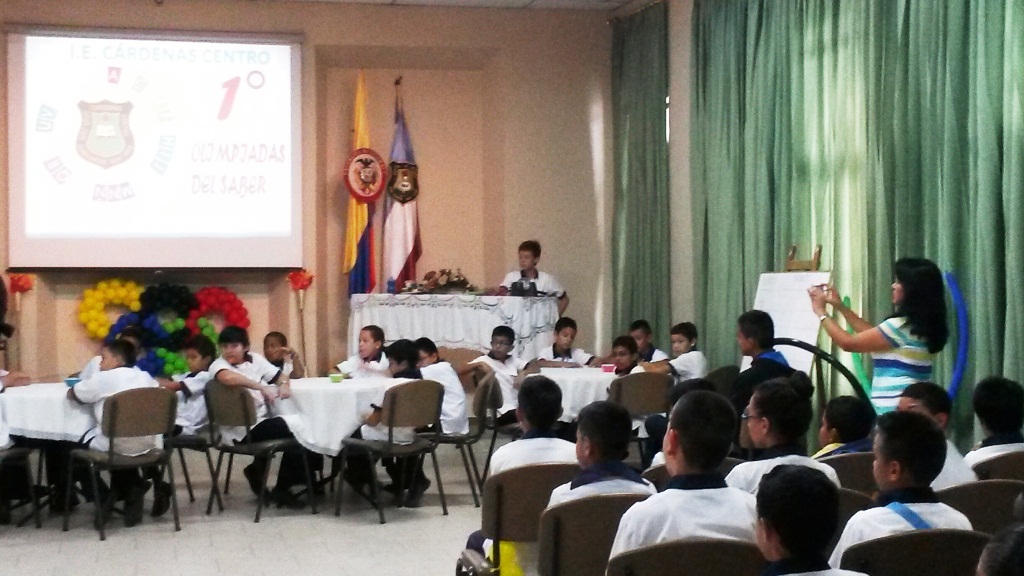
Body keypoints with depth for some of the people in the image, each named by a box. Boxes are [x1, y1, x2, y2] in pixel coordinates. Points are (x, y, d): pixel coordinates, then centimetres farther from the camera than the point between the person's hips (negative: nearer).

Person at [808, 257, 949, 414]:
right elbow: (874, 334, 23)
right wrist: (841, 307, 23)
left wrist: (821, 312, 4)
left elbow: (848, 343, -9)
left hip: (893, 410, -9)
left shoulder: (901, 326, -16)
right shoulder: (922, 324, 11)